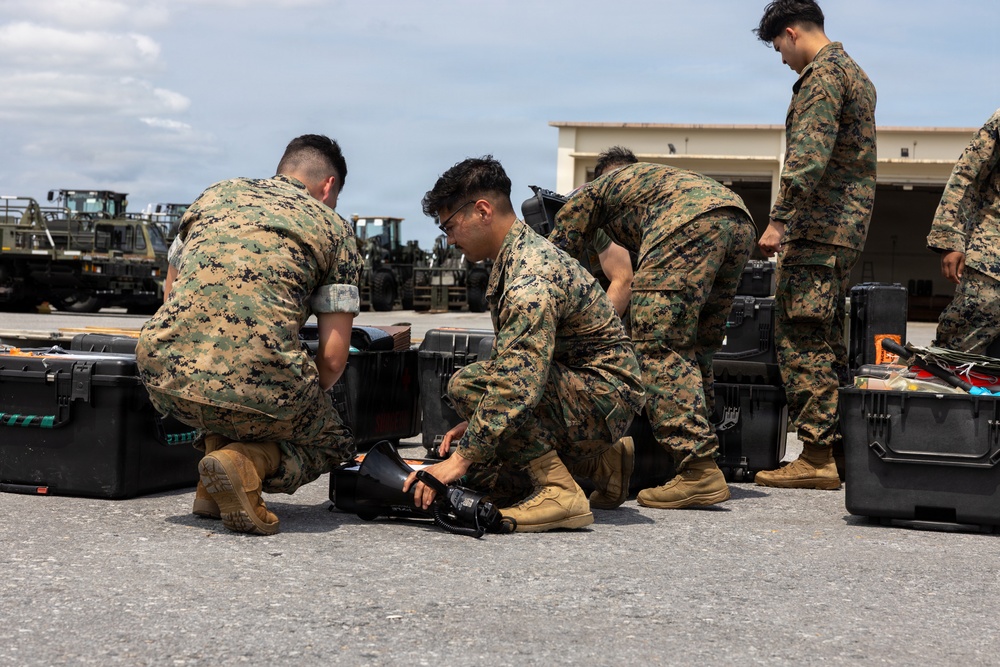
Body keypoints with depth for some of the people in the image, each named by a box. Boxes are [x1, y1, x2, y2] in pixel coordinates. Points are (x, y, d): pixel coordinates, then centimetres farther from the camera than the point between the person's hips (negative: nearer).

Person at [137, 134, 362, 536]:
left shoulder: (216, 194, 23)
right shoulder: (332, 229, 13)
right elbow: (333, 358, 7)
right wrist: (296, 406, 27)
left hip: (164, 379, 4)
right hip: (254, 388, -4)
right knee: (332, 444, 26)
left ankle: (212, 491, 21)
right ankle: (248, 462, -5)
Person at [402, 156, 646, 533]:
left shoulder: (532, 278, -24)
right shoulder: (524, 252, 10)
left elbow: (519, 383, -34)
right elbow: (513, 365, 18)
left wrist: (462, 459, -32)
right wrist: (477, 424, 10)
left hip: (604, 398, -10)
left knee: (469, 383, -25)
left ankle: (557, 491, -21)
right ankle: (601, 462, 20)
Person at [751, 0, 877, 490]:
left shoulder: (822, 74, -10)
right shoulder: (855, 74, 23)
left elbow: (808, 155, -22)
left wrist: (778, 220, -25)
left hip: (817, 228, -10)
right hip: (848, 226, 10)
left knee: (800, 338, -9)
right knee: (825, 339, 12)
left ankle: (817, 456, -11)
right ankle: (836, 448, 15)